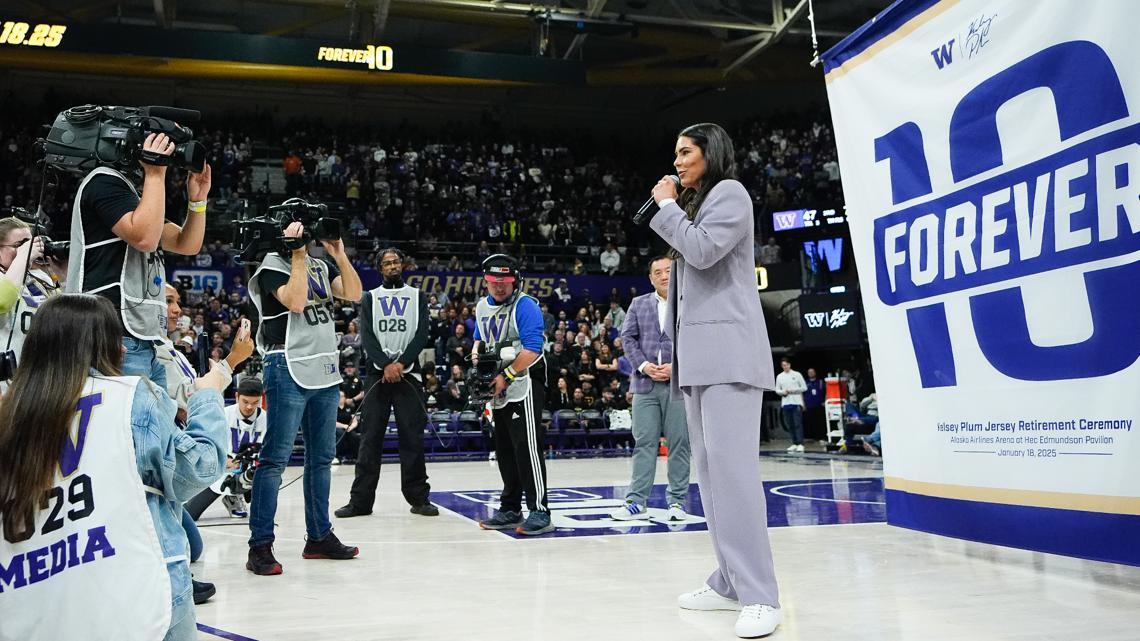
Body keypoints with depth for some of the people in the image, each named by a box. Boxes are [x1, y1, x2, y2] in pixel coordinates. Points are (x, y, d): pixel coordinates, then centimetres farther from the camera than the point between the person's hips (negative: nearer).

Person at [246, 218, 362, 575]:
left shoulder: (321, 264, 16)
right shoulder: (273, 263, -4)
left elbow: (353, 293, 6)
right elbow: (295, 301, -20)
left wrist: (339, 254, -2)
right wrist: (298, 254, -13)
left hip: (325, 369, 7)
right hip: (289, 370, -7)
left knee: (322, 456, 12)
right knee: (276, 457, -7)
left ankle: (319, 536, 22)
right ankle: (260, 546, -1)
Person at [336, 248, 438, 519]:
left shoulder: (418, 297, 10)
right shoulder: (370, 298, 11)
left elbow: (421, 335, -1)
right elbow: (367, 337, -1)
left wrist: (401, 363, -13)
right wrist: (385, 365, -15)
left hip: (408, 372, 0)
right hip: (377, 373, 0)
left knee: (412, 437, 0)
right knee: (370, 438, 0)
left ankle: (419, 498, 8)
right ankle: (361, 500, 5)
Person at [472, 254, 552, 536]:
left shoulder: (525, 306, -13)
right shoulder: (482, 306, 13)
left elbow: (531, 349, -20)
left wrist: (505, 376, -20)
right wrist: (476, 352, 5)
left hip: (524, 384, -8)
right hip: (499, 389, 8)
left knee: (527, 447, -11)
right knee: (504, 450, 13)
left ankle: (539, 512, -6)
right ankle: (510, 510, 24)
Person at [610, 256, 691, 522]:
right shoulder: (639, 304, 14)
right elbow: (628, 337, 8)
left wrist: (677, 366, -12)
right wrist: (643, 365, -7)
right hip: (645, 383, 2)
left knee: (679, 443, 2)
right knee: (644, 442, 2)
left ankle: (677, 501, 11)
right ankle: (637, 502, 5)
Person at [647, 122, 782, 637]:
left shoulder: (730, 192, 1)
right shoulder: (696, 204, 27)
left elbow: (702, 251, -15)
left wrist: (667, 206, 0)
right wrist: (675, 353, 19)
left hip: (728, 351, -9)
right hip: (699, 355, 9)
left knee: (733, 466, -16)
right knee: (709, 469, 6)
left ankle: (759, 597, -14)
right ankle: (730, 583, 11)